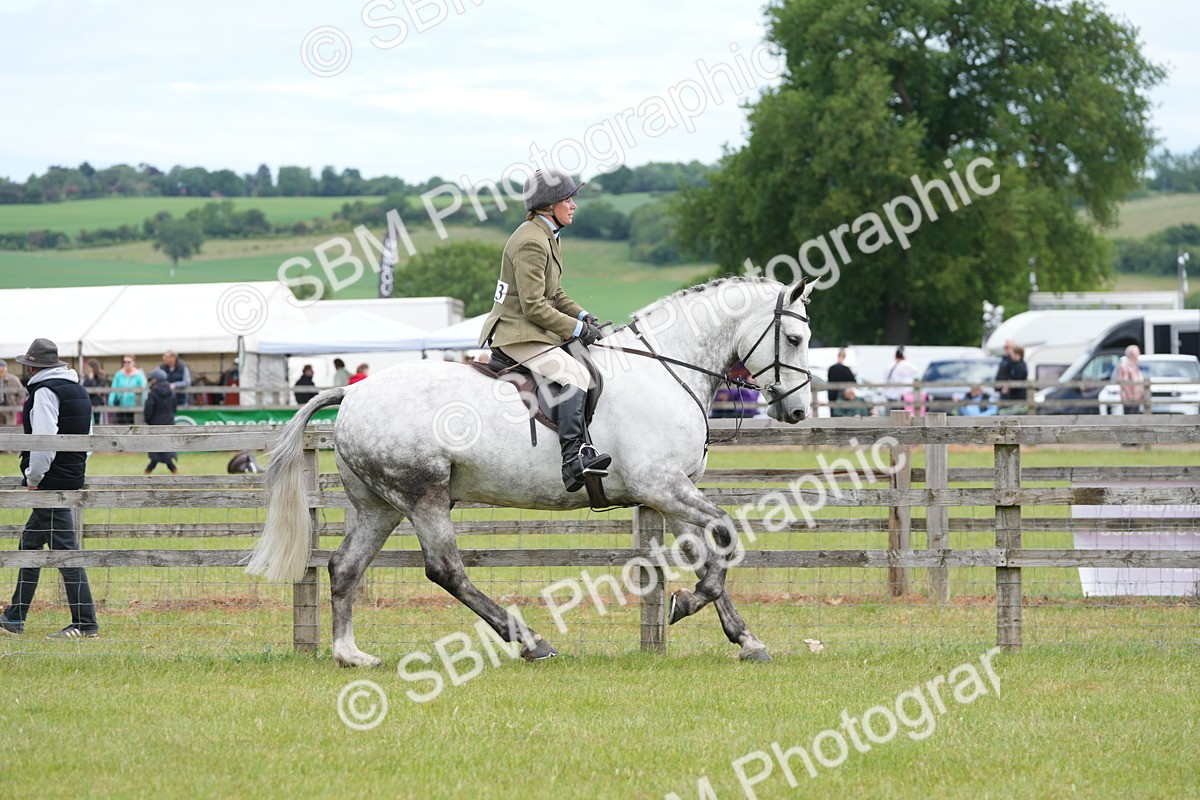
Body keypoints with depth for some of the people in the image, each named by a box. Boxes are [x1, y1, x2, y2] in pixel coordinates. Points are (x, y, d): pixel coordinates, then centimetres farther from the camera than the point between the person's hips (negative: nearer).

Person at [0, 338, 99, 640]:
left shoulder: (45, 392, -13)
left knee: (65, 548, -9)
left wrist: (33, 478, -12)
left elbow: (43, 440, -22)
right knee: (30, 542, 18)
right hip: (72, 476, 10)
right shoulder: (78, 390, 16)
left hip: (52, 481, -10)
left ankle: (85, 623, -10)